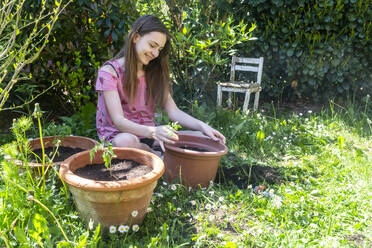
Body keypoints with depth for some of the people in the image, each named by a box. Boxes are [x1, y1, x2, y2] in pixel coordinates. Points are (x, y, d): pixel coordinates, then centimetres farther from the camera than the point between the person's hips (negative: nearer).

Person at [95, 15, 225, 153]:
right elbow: (118, 120, -19)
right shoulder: (109, 71, -8)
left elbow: (173, 111, 1)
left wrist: (202, 126, -17)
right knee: (126, 140, -40)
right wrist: (153, 131, -38)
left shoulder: (154, 74, 11)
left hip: (147, 139, 4)